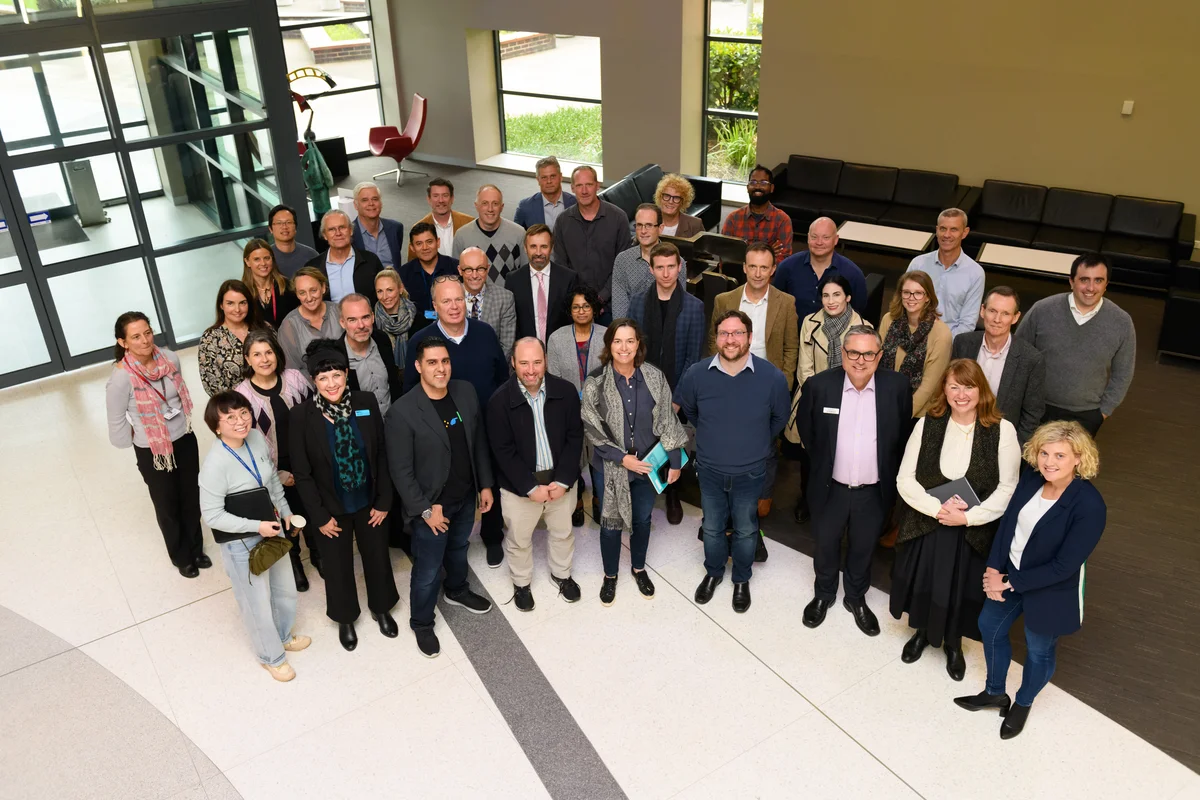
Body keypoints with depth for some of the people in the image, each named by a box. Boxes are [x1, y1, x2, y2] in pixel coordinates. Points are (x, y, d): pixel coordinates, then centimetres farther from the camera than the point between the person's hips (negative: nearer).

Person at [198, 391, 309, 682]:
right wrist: (256, 526, -25)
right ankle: (272, 656, 40)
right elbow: (212, 515, -23)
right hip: (241, 543, -6)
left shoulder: (257, 438, -10)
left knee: (285, 590, 25)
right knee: (257, 603, 14)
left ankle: (283, 635, 54)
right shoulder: (216, 463, -29)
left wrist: (285, 511, 10)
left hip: (271, 529, 6)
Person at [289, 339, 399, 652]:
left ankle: (381, 608, 49)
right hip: (332, 508, -2)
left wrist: (384, 501, -4)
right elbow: (302, 473, -12)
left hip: (369, 502, 2)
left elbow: (382, 455, -5)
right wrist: (319, 516, -10)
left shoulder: (367, 403, -14)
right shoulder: (301, 415, -20)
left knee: (377, 557, 21)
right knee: (338, 566, 19)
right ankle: (345, 617, 46)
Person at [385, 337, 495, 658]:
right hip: (432, 505, -5)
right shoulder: (402, 412, -25)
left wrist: (485, 484, 5)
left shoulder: (466, 393, -8)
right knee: (427, 570, 11)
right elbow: (401, 471, -20)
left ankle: (457, 591, 57)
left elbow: (479, 442, 3)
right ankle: (422, 624, 35)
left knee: (458, 549, 30)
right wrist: (425, 509, -18)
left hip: (466, 497, 5)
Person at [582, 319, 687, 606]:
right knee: (611, 522, 13)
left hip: (647, 464, 2)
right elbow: (591, 429, -10)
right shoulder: (595, 383, -15)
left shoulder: (654, 377, -11)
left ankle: (638, 568, 45)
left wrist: (675, 461, -2)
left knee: (643, 519, 20)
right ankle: (610, 575, 38)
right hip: (610, 467, -1)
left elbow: (668, 421, -4)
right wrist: (622, 458, -16)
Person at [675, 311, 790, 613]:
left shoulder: (772, 376, -20)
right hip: (709, 470, 1)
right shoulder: (697, 374, -16)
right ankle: (713, 573, 46)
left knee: (745, 530, 19)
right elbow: (686, 409, 7)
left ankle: (742, 580, 42)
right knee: (712, 528, 21)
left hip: (750, 473, -1)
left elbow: (780, 417, 1)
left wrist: (755, 443, 9)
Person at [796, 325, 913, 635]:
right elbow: (805, 428, 3)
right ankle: (824, 594, 45)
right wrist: (821, 461, 7)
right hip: (830, 488, 0)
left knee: (863, 549, 20)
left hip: (873, 491, 0)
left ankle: (856, 598, 45)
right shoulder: (819, 384, -16)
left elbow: (905, 435, 3)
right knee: (826, 545, 20)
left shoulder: (897, 386, -14)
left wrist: (889, 472, 5)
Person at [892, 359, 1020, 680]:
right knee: (923, 582, 17)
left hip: (975, 531, -1)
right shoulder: (927, 425, -7)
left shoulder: (1002, 430, -11)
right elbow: (905, 478, -7)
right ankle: (922, 631, 47)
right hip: (925, 525, 1)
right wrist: (937, 508, -20)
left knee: (961, 588, 13)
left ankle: (953, 642, 43)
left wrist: (967, 516, -20)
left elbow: (1007, 488, -11)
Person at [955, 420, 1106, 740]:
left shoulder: (1089, 506, -30)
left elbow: (1064, 566, -25)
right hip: (1008, 574, 6)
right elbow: (1008, 521, -3)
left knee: (1039, 651, 17)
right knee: (990, 626, 22)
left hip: (1049, 591, -6)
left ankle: (1023, 704, 47)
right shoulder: (1031, 479, -13)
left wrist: (1010, 582, -19)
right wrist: (994, 569, -13)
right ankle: (995, 692, 48)